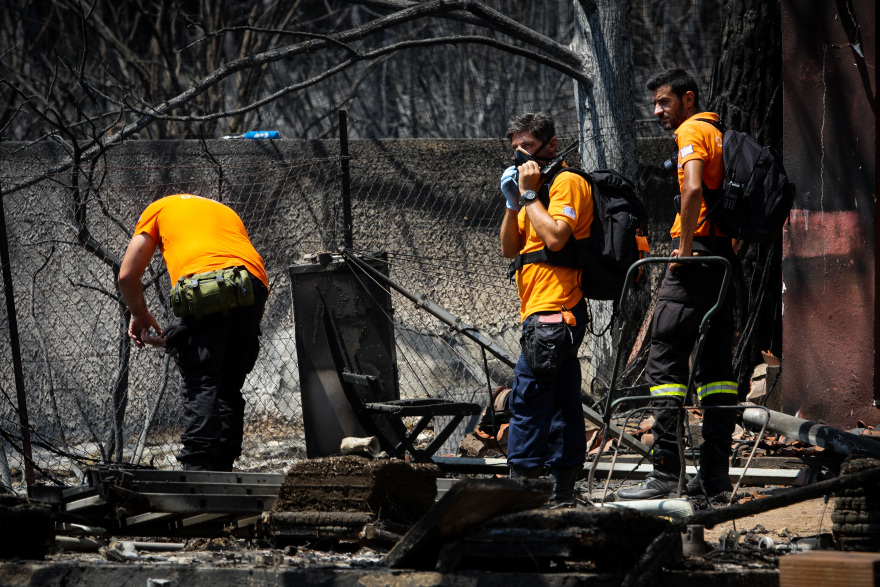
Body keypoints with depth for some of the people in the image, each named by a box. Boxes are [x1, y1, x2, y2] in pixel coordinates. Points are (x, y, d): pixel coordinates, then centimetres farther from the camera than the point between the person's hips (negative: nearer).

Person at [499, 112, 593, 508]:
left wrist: (529, 194, -11)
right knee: (562, 402, 8)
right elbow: (509, 249, 18)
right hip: (550, 313, 10)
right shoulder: (540, 188, 23)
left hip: (552, 312, -10)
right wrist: (513, 203, 5)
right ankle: (563, 490, 9)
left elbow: (555, 236, -20)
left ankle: (520, 484, -16)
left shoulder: (567, 182, -6)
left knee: (528, 400, -14)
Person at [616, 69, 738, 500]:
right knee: (716, 366, 9)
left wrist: (684, 247, -16)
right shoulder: (722, 134, 21)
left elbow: (693, 189, -22)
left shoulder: (691, 131, -6)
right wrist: (732, 246, 17)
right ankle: (715, 473, 7)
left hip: (696, 257, -9)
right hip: (727, 258, 9)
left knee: (665, 362, -9)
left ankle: (665, 472, -14)